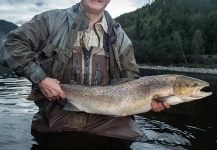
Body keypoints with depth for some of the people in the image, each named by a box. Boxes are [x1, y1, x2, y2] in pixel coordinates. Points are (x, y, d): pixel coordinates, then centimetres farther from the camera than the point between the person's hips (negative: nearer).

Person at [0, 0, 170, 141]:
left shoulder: (119, 36, 10)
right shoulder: (53, 20, 1)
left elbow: (131, 80, 13)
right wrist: (40, 79, -15)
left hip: (105, 118, 2)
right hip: (58, 113, -1)